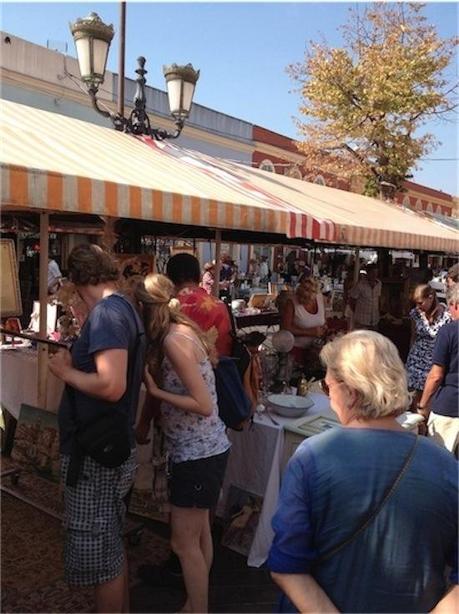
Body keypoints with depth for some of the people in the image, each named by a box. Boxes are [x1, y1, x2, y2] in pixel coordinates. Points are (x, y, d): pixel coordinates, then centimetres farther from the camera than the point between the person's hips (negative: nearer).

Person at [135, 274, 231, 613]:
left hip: (198, 454, -9)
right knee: (200, 532, 21)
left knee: (184, 542, 5)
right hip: (204, 449, 9)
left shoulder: (174, 340, -21)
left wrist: (155, 390, -18)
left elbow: (204, 405, -23)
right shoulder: (183, 329, 6)